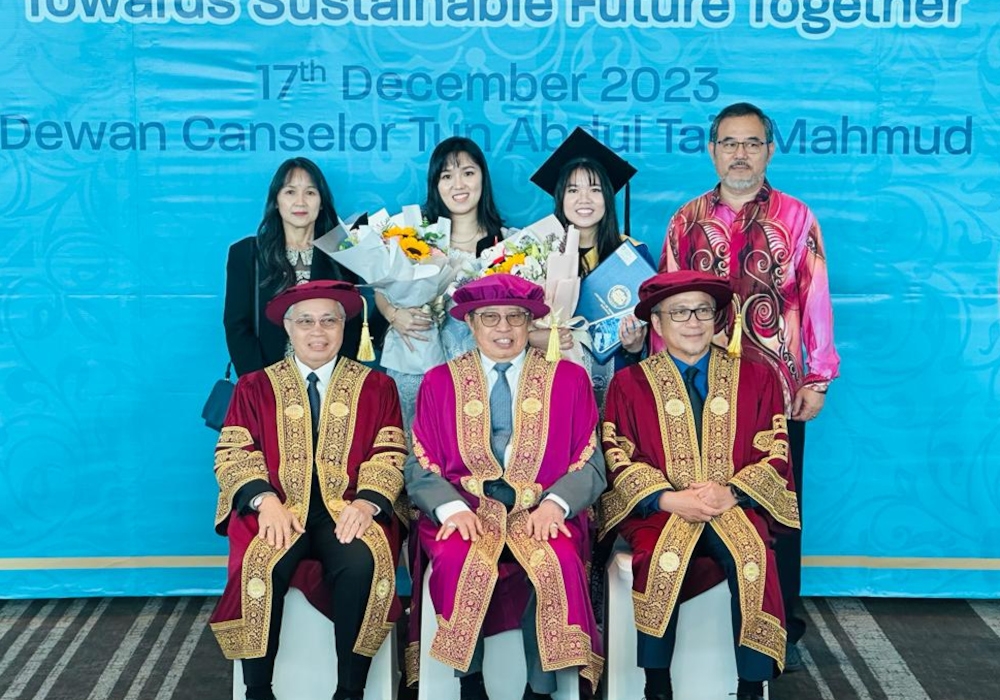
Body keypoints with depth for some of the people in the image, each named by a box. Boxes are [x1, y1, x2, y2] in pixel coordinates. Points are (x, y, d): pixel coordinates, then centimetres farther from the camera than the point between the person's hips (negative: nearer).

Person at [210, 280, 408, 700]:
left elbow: (389, 457, 4)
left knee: (361, 563, -34)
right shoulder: (255, 387, 15)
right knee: (262, 565, -33)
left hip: (347, 512, 0)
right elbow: (233, 455, 4)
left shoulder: (376, 386, 14)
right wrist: (266, 500, -16)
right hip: (278, 510, 0)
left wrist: (366, 503, -17)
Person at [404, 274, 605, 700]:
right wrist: (452, 508, -13)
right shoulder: (439, 382, 13)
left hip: (542, 513, 0)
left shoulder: (569, 379, 11)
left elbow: (590, 464, 6)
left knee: (558, 564, -32)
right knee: (461, 563, -32)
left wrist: (553, 505, -13)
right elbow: (420, 468, 7)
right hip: (465, 511, 0)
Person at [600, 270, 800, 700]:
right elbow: (619, 459, 2)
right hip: (659, 509, 0)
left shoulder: (756, 378, 13)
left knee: (753, 559, -32)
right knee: (661, 559, -34)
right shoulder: (630, 383, 11)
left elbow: (775, 453, 6)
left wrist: (731, 492, -12)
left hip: (736, 505, 1)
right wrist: (669, 499, -14)